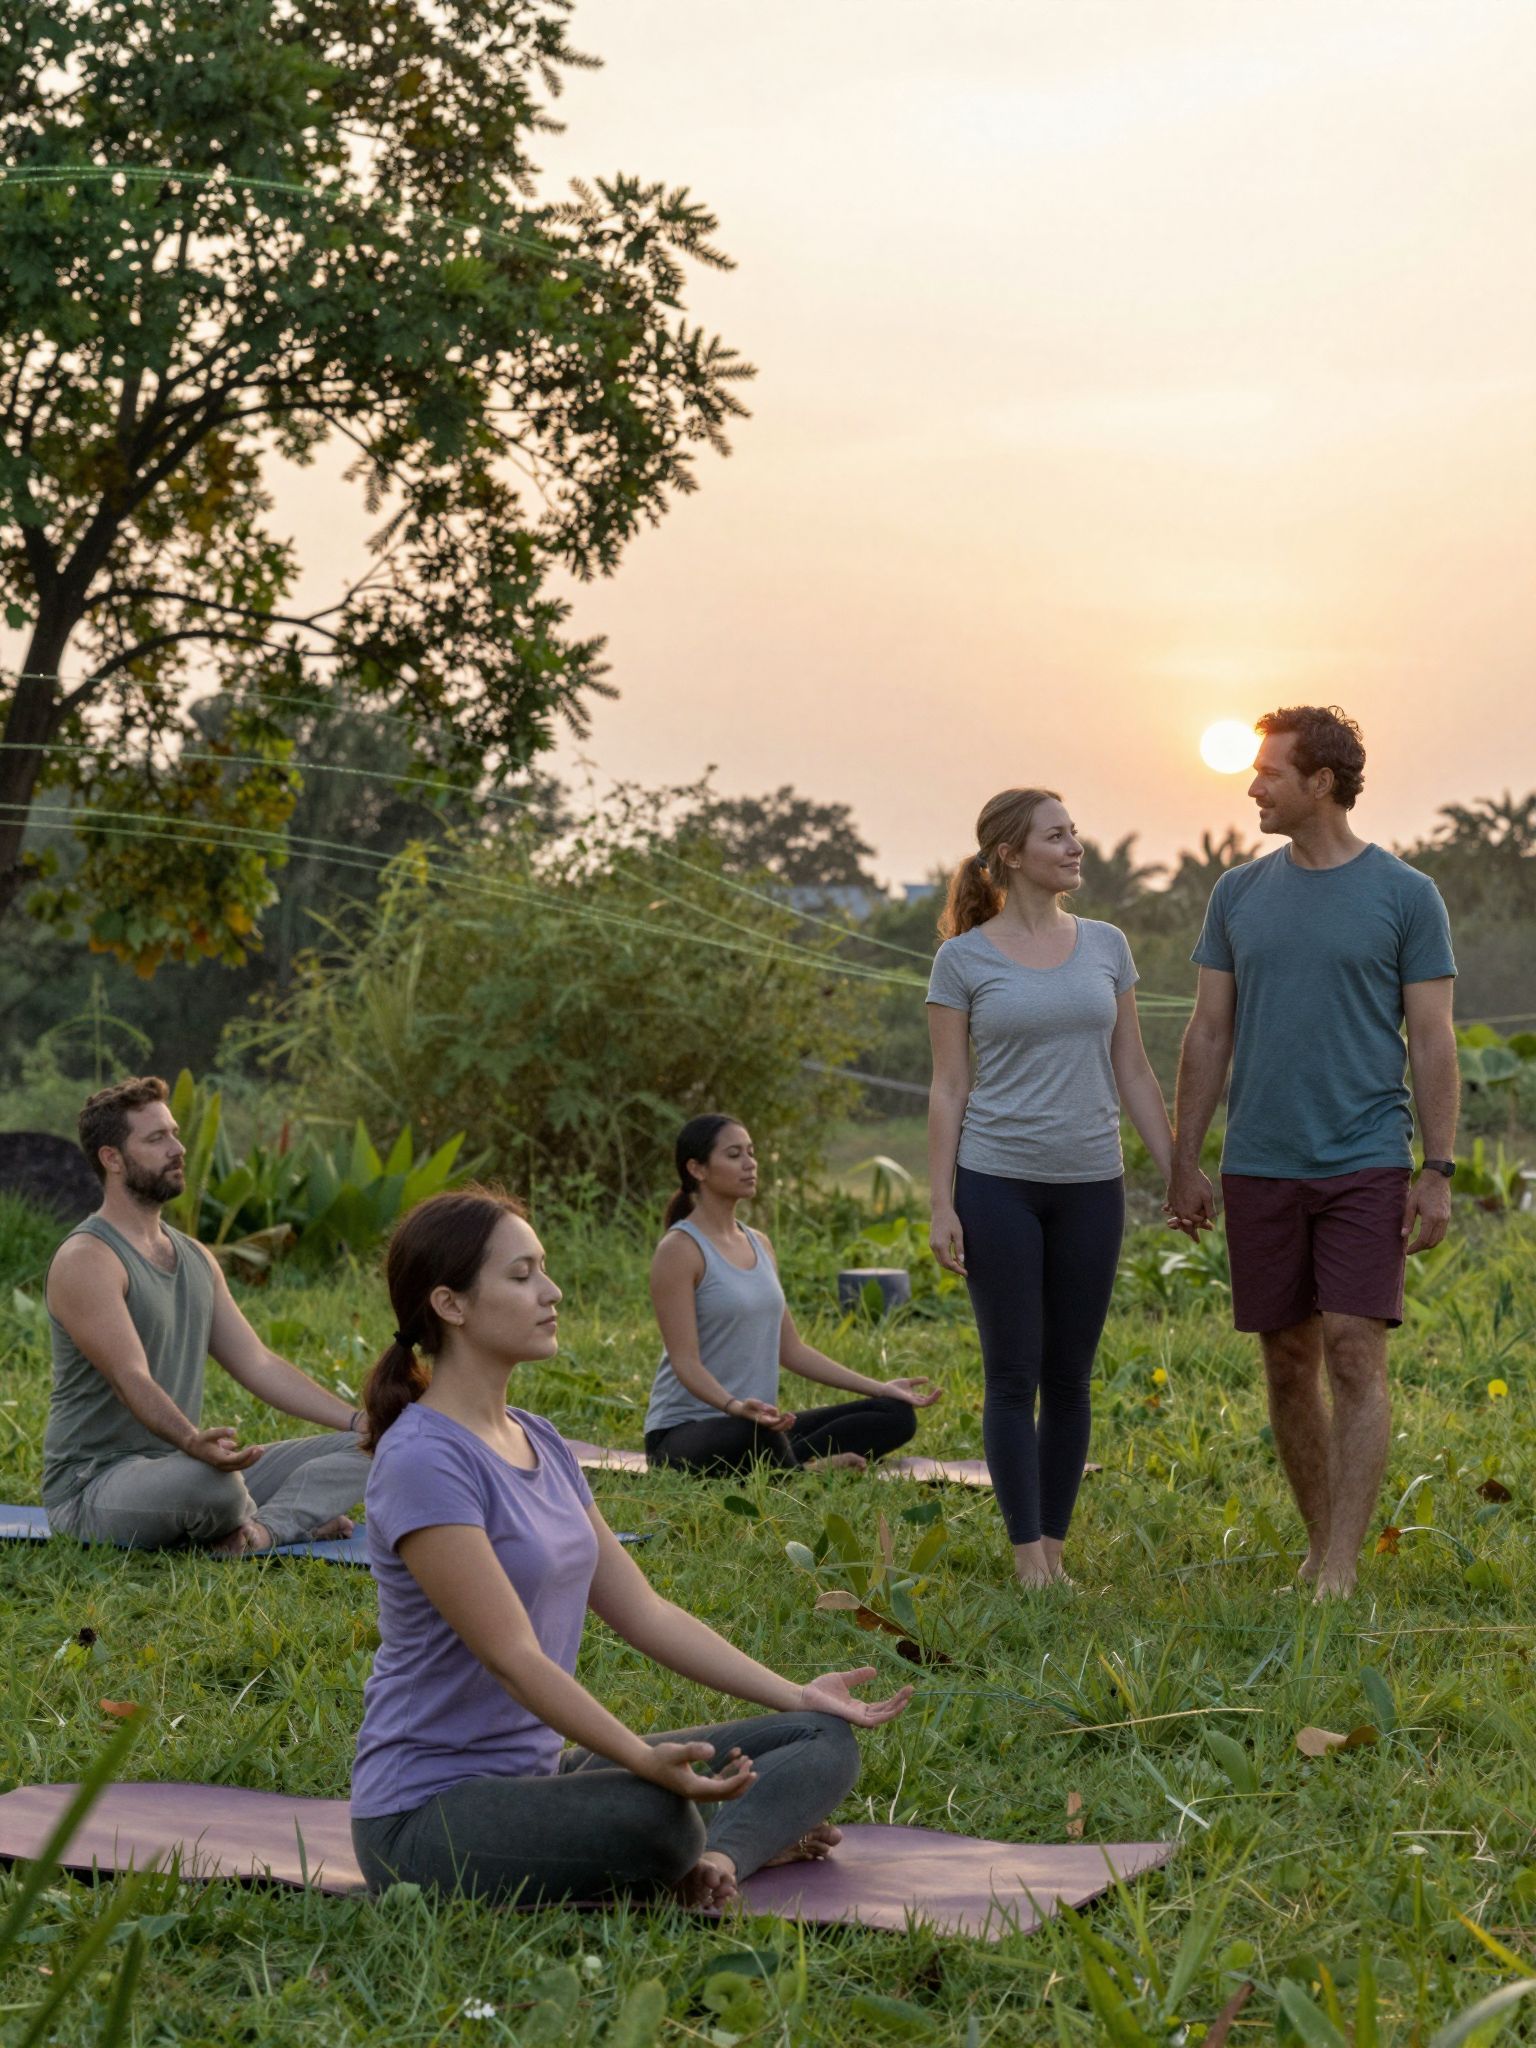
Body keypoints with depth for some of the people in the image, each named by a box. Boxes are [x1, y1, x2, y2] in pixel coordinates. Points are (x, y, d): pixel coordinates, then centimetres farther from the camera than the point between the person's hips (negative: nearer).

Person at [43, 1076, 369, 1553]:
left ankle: (264, 1526, -25)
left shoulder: (195, 1257, 14)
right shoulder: (87, 1260, -15)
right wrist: (194, 1442, -46)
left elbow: (257, 1363, 14)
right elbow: (132, 1380, -27)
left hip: (180, 1465, 8)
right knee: (210, 1481, -41)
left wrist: (360, 1420, 5)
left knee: (362, 1449, -2)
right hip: (93, 1488, -8)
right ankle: (292, 1517, -9)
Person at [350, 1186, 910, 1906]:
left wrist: (797, 1696, 9)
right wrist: (647, 1761, -34)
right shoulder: (424, 1461, -17)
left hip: (543, 1769, 9)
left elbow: (641, 1610, 13)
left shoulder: (539, 1442, 11)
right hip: (433, 1812, -9)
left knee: (825, 1740, 3)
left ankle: (714, 1856, -19)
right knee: (655, 1816, -38)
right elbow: (513, 1657, -24)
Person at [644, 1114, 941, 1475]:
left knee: (896, 1413, -6)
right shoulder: (680, 1249, -10)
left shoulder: (759, 1245, 15)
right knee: (756, 1433, -43)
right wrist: (735, 1405, -37)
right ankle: (806, 1469, -14)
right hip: (683, 1432, -8)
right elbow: (685, 1361, -18)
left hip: (760, 1428, 8)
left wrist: (880, 1388, 10)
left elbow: (791, 1349, 17)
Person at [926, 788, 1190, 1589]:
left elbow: (1132, 1072, 10)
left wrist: (1178, 1174, 6)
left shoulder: (1105, 946, 7)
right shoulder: (964, 959, -2)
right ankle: (1027, 1554, 5)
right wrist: (941, 1205, -5)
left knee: (1069, 1377, 7)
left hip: (1091, 1185, 3)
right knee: (1014, 1375, 0)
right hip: (998, 1183, -3)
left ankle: (1055, 1546, 15)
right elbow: (948, 1088, -1)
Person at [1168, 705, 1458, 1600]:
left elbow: (1433, 1041, -2)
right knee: (1289, 1364, 9)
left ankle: (1339, 1573, -11)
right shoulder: (1240, 894, 8)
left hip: (1367, 1166, -4)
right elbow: (1209, 1035, 11)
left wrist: (1439, 1173, -7)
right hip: (1261, 1171, 4)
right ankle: (1323, 1547, 21)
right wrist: (1184, 1162, 8)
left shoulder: (1406, 896, -2)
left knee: (1356, 1356, -11)